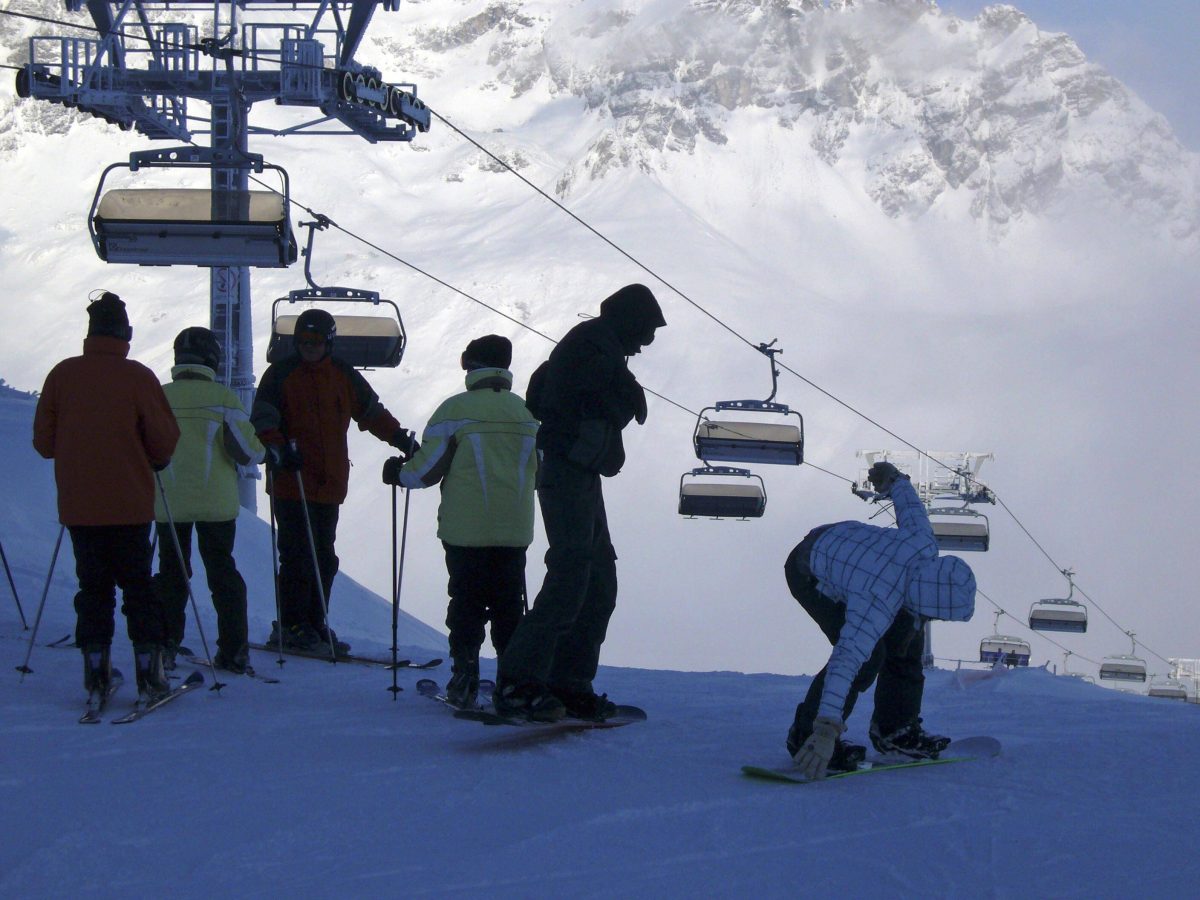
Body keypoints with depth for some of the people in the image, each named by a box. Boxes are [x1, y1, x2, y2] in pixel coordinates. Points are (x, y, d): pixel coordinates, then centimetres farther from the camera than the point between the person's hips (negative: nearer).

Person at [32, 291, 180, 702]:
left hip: (78, 504, 2)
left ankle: (96, 671, 6)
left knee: (93, 587, 11)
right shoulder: (138, 378, -11)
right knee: (137, 584, 7)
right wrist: (154, 461, 16)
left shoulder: (62, 375, -3)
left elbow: (43, 441, 3)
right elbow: (165, 441, -6)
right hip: (130, 503, -2)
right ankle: (148, 671, 3)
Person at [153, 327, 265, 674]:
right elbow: (249, 452, -10)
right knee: (223, 572, 9)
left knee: (171, 572, 12)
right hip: (217, 503, -1)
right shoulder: (222, 398, -9)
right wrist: (260, 449, 12)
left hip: (169, 504, 1)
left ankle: (164, 647, 6)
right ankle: (233, 650, 7)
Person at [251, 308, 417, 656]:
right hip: (291, 482, -5)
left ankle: (314, 625, 14)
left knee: (323, 559, 7)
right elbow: (262, 420, -7)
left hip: (329, 484, 5)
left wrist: (402, 440, 8)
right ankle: (291, 626, -2)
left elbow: (373, 413, 19)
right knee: (298, 555, -8)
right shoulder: (280, 375, -1)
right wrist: (277, 448, -25)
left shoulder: (345, 376, 11)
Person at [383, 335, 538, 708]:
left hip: (465, 531, -3)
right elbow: (538, 473, 18)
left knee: (466, 604, 4)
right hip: (514, 531, 3)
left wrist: (398, 473, 13)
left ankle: (465, 680, 1)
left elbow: (426, 470, -7)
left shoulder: (455, 410, -7)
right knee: (509, 606, 10)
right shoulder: (526, 413, 6)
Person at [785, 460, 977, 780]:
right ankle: (805, 736, -9)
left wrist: (892, 477, 21)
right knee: (866, 655, -22)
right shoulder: (878, 602, -44)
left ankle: (895, 728, 19)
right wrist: (826, 731, -57)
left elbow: (909, 505, -4)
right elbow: (845, 660, -51)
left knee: (906, 638, 5)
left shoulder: (924, 542, -25)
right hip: (808, 572, -8)